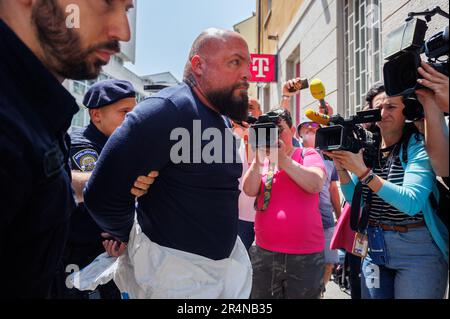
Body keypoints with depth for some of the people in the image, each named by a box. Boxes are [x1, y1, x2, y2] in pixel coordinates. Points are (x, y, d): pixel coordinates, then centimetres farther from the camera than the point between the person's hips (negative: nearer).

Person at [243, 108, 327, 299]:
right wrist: (258, 160, -17)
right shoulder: (262, 160, 10)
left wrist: (282, 159, -18)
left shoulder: (308, 155, 2)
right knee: (261, 295, 14)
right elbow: (250, 191, -5)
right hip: (264, 253, 3)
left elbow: (316, 184, -17)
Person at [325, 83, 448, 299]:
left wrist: (363, 172, -29)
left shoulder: (419, 147, -11)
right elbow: (354, 199, 3)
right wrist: (341, 167, -13)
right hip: (374, 249, 5)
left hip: (417, 251, -4)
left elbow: (412, 203, -24)